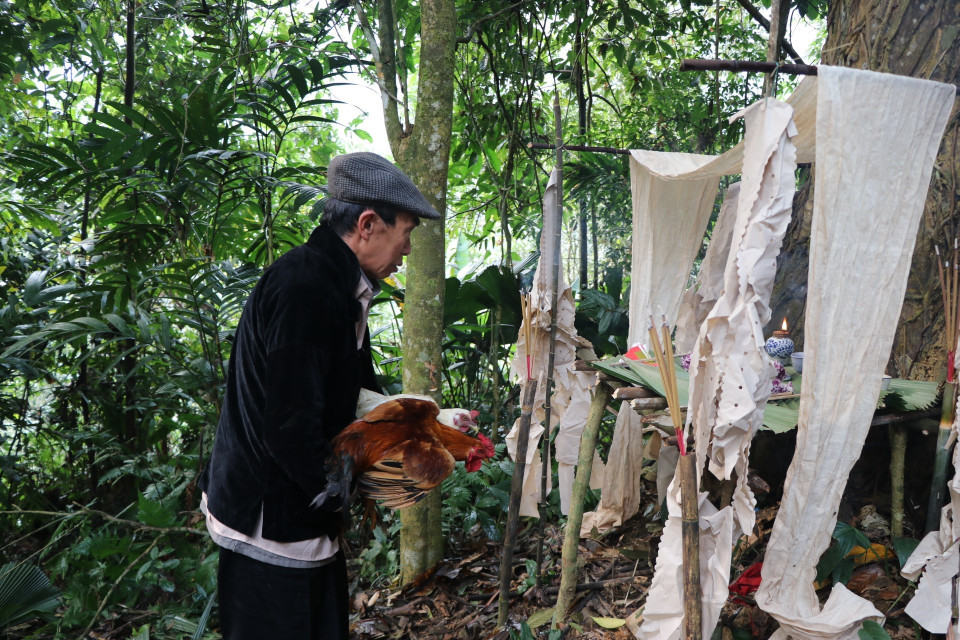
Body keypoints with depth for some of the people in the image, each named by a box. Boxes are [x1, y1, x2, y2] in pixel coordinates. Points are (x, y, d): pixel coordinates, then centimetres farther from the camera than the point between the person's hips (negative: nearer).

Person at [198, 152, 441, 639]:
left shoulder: (338, 287, 8)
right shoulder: (304, 285, -25)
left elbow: (357, 397, 17)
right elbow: (289, 424, -27)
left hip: (306, 514, 10)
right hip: (269, 521, -10)